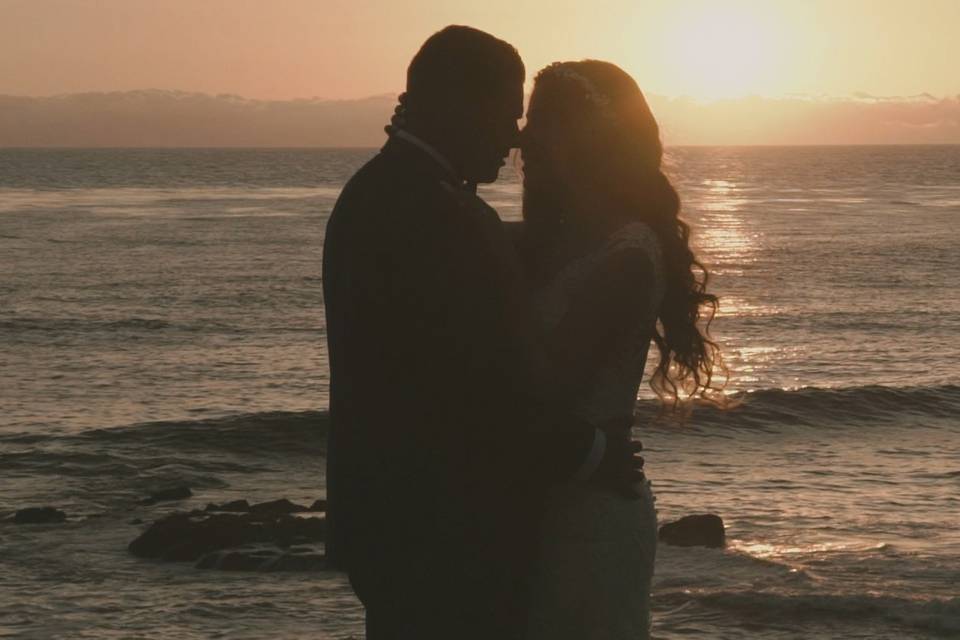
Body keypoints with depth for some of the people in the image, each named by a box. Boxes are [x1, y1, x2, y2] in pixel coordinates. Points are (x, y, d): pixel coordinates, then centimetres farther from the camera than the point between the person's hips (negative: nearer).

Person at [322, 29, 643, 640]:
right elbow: (482, 382, -23)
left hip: (393, 518, 11)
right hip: (446, 541, -10)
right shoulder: (432, 212, -21)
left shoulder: (376, 191, 12)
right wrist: (590, 453, -9)